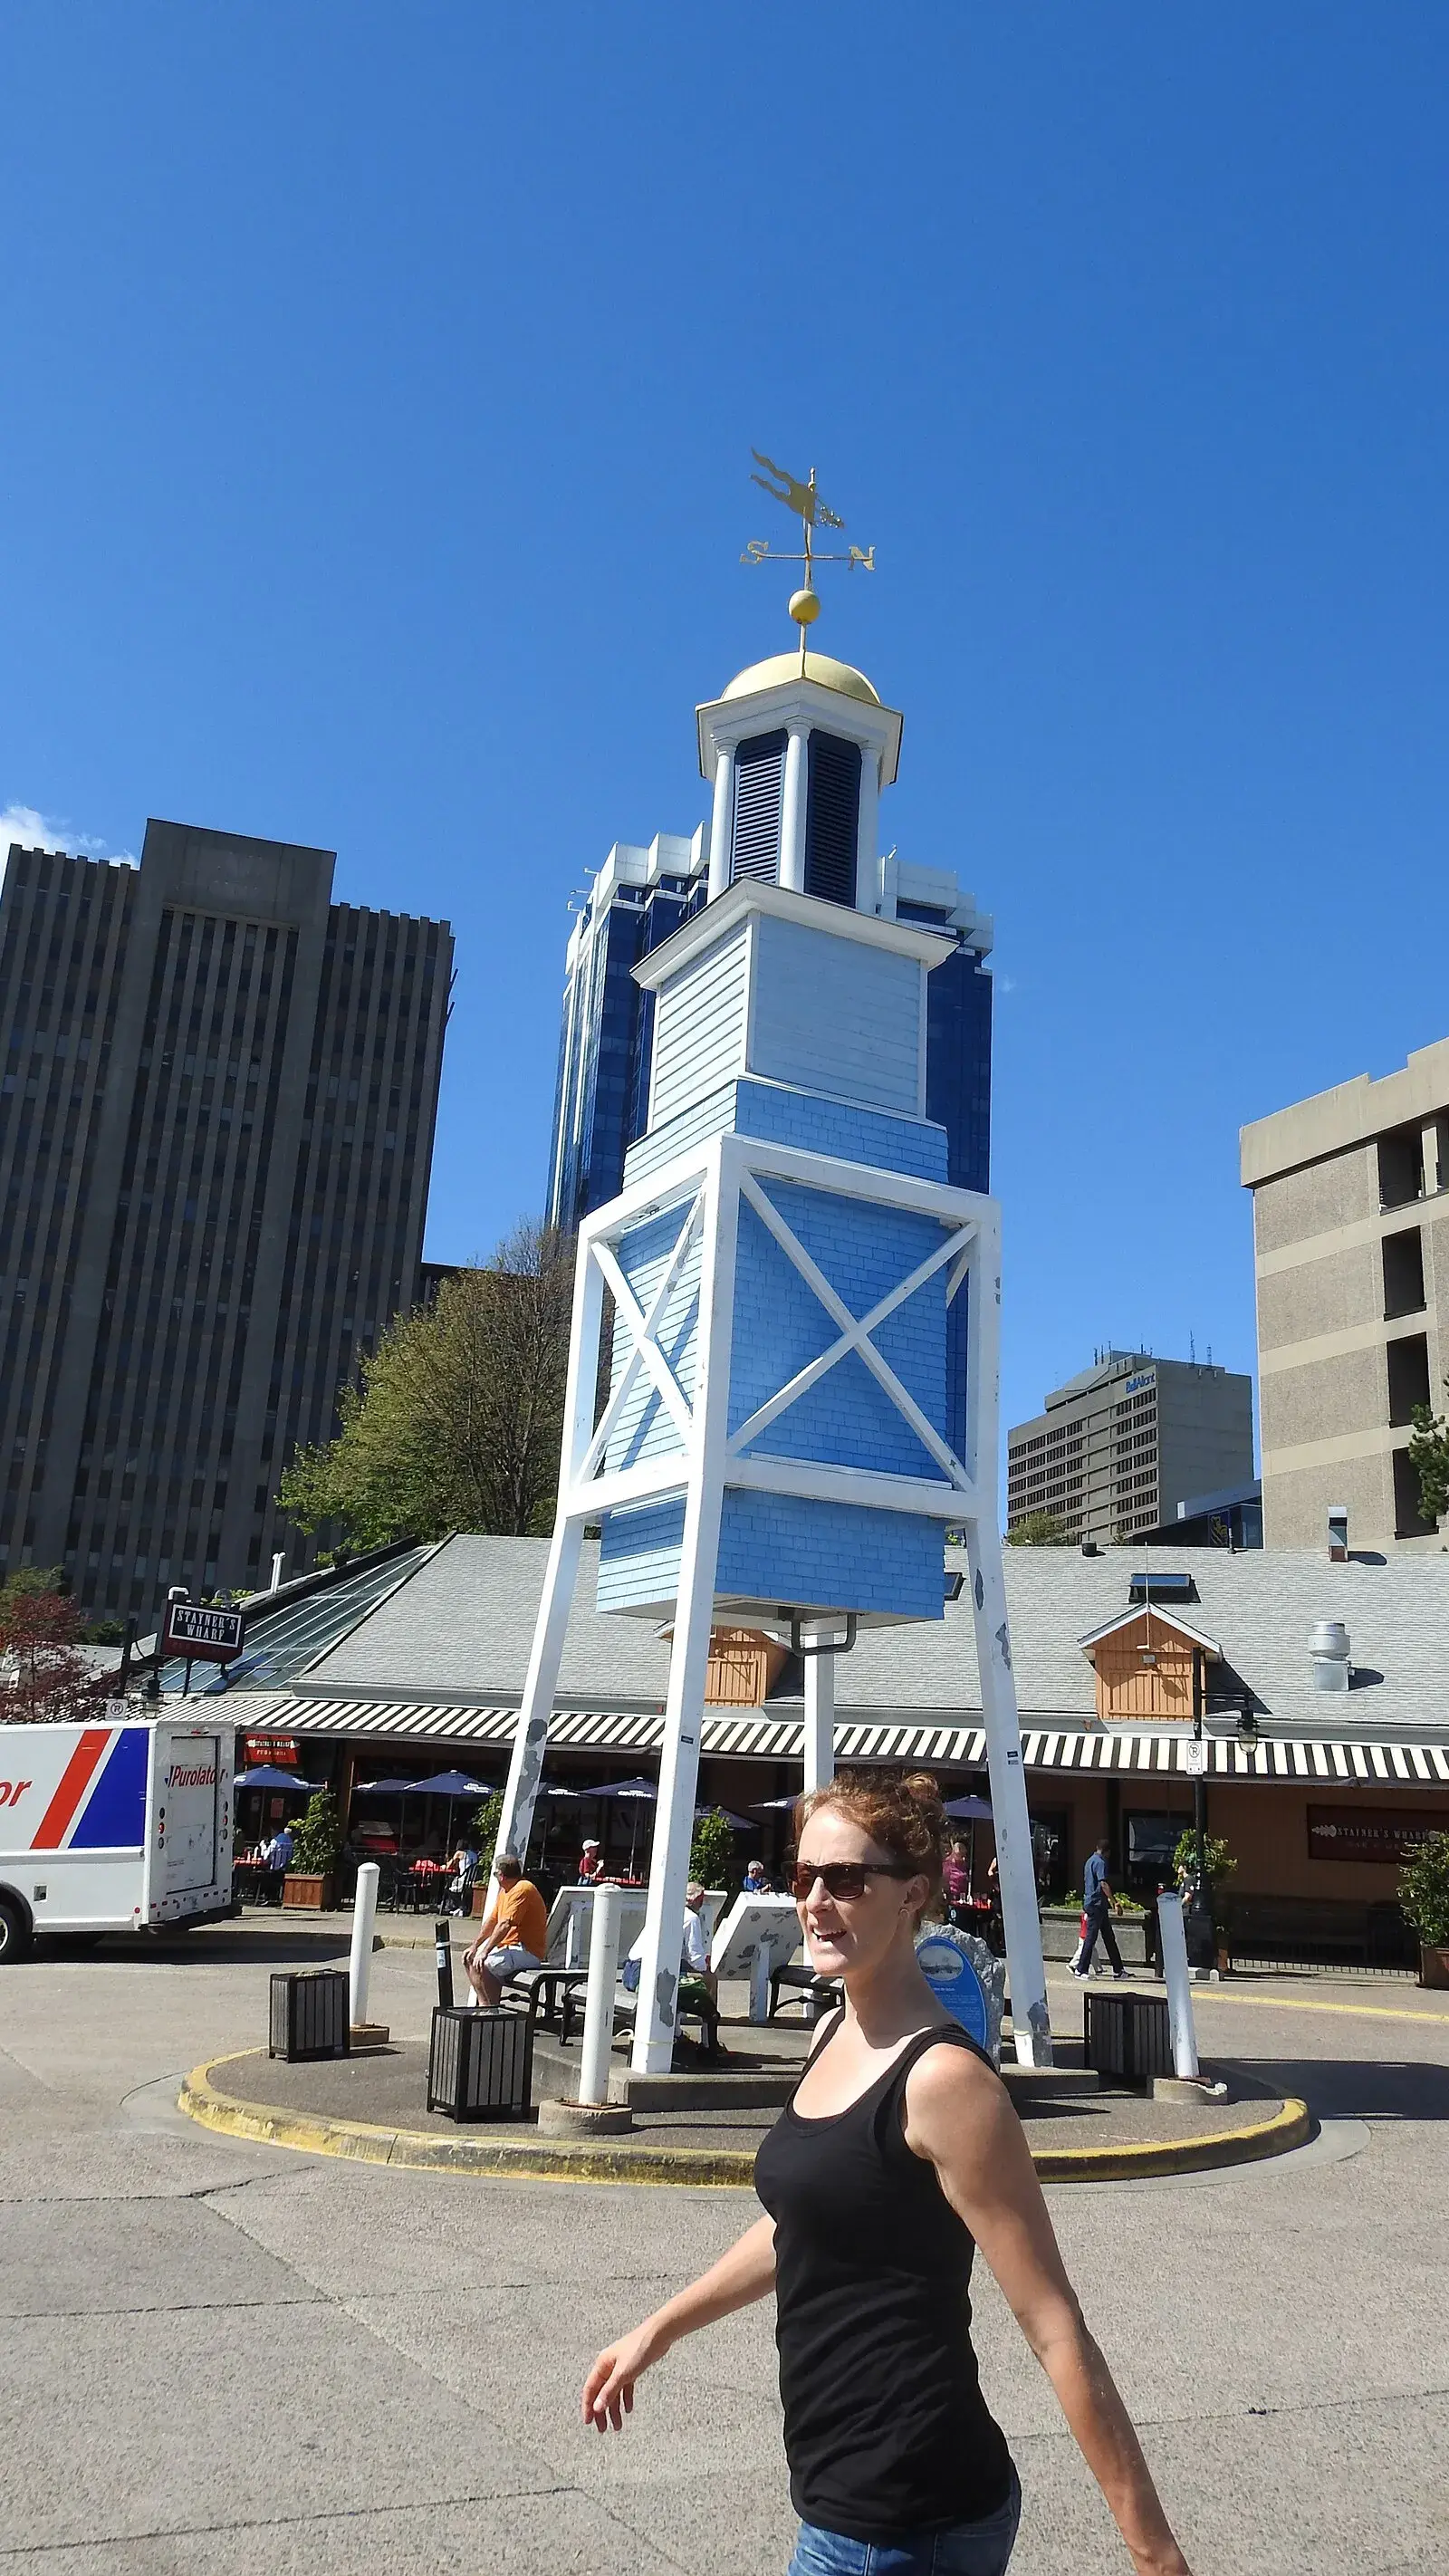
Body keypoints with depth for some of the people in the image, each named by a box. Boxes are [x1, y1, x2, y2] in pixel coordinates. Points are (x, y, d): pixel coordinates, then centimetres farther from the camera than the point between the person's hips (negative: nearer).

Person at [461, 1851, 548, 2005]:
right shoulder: (504, 1890, 15)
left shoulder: (522, 1889, -18)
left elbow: (505, 1925, -25)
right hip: (510, 1946, 11)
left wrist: (484, 1952, -26)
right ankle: (485, 2005, 9)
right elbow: (492, 1920, 16)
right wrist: (474, 1947, 8)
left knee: (478, 1965, -21)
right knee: (469, 1959, 12)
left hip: (528, 1953, -11)